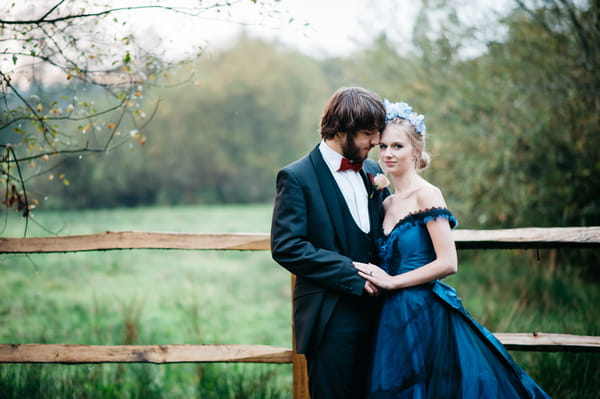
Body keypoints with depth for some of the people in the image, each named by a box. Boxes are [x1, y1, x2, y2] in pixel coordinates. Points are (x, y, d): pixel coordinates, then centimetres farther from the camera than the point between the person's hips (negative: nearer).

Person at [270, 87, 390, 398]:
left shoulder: (373, 171, 11)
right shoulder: (297, 177, -8)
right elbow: (285, 247, -16)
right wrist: (352, 274, -18)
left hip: (373, 312, 6)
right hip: (330, 318, -6)